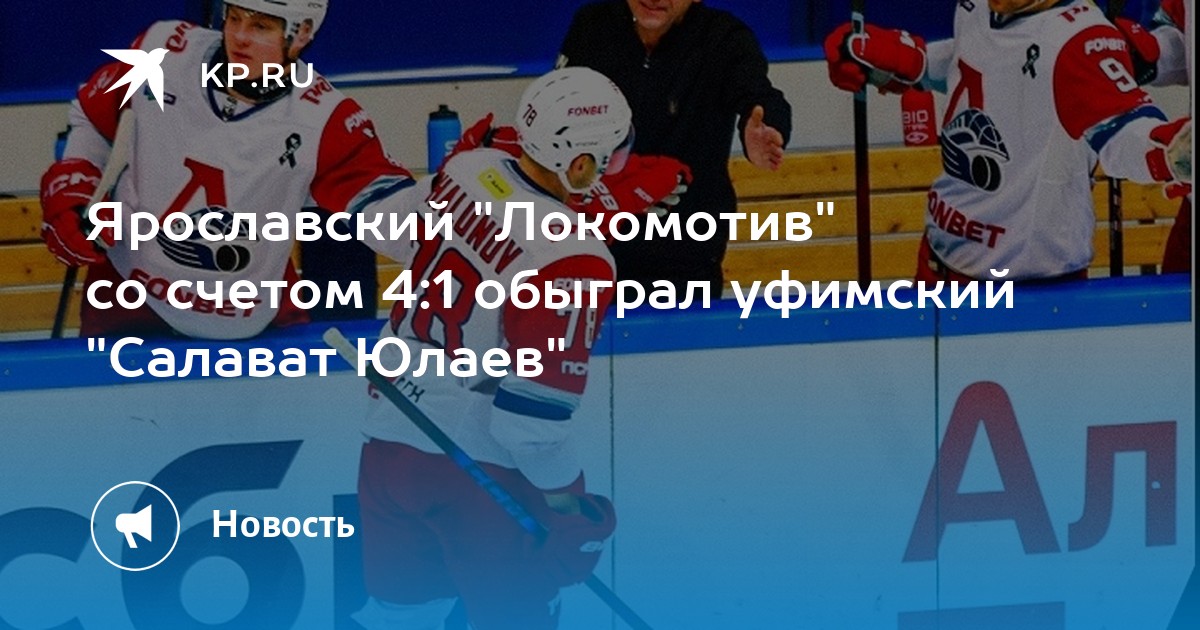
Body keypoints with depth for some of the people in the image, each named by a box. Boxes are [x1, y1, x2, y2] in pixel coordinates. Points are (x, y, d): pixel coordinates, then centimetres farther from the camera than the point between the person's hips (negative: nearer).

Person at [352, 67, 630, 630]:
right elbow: (533, 413, -22)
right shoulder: (574, 260, -23)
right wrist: (570, 506, -9)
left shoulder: (468, 169, -3)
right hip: (481, 473, -7)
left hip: (390, 441, 7)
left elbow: (392, 232, 18)